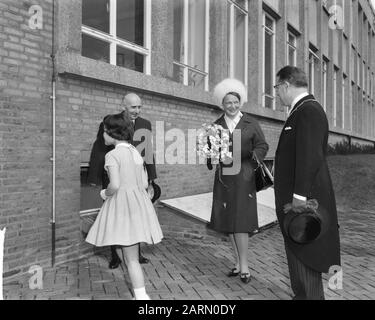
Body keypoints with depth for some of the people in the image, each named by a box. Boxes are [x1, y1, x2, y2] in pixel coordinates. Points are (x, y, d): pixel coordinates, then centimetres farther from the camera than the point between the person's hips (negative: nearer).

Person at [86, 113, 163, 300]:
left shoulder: (112, 155, -12)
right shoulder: (136, 152, 9)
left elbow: (114, 185, -22)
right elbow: (145, 183, 9)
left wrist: (105, 193, -2)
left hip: (121, 205, -7)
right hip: (138, 203, 8)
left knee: (131, 258, 2)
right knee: (130, 255, 21)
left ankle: (141, 296, 8)